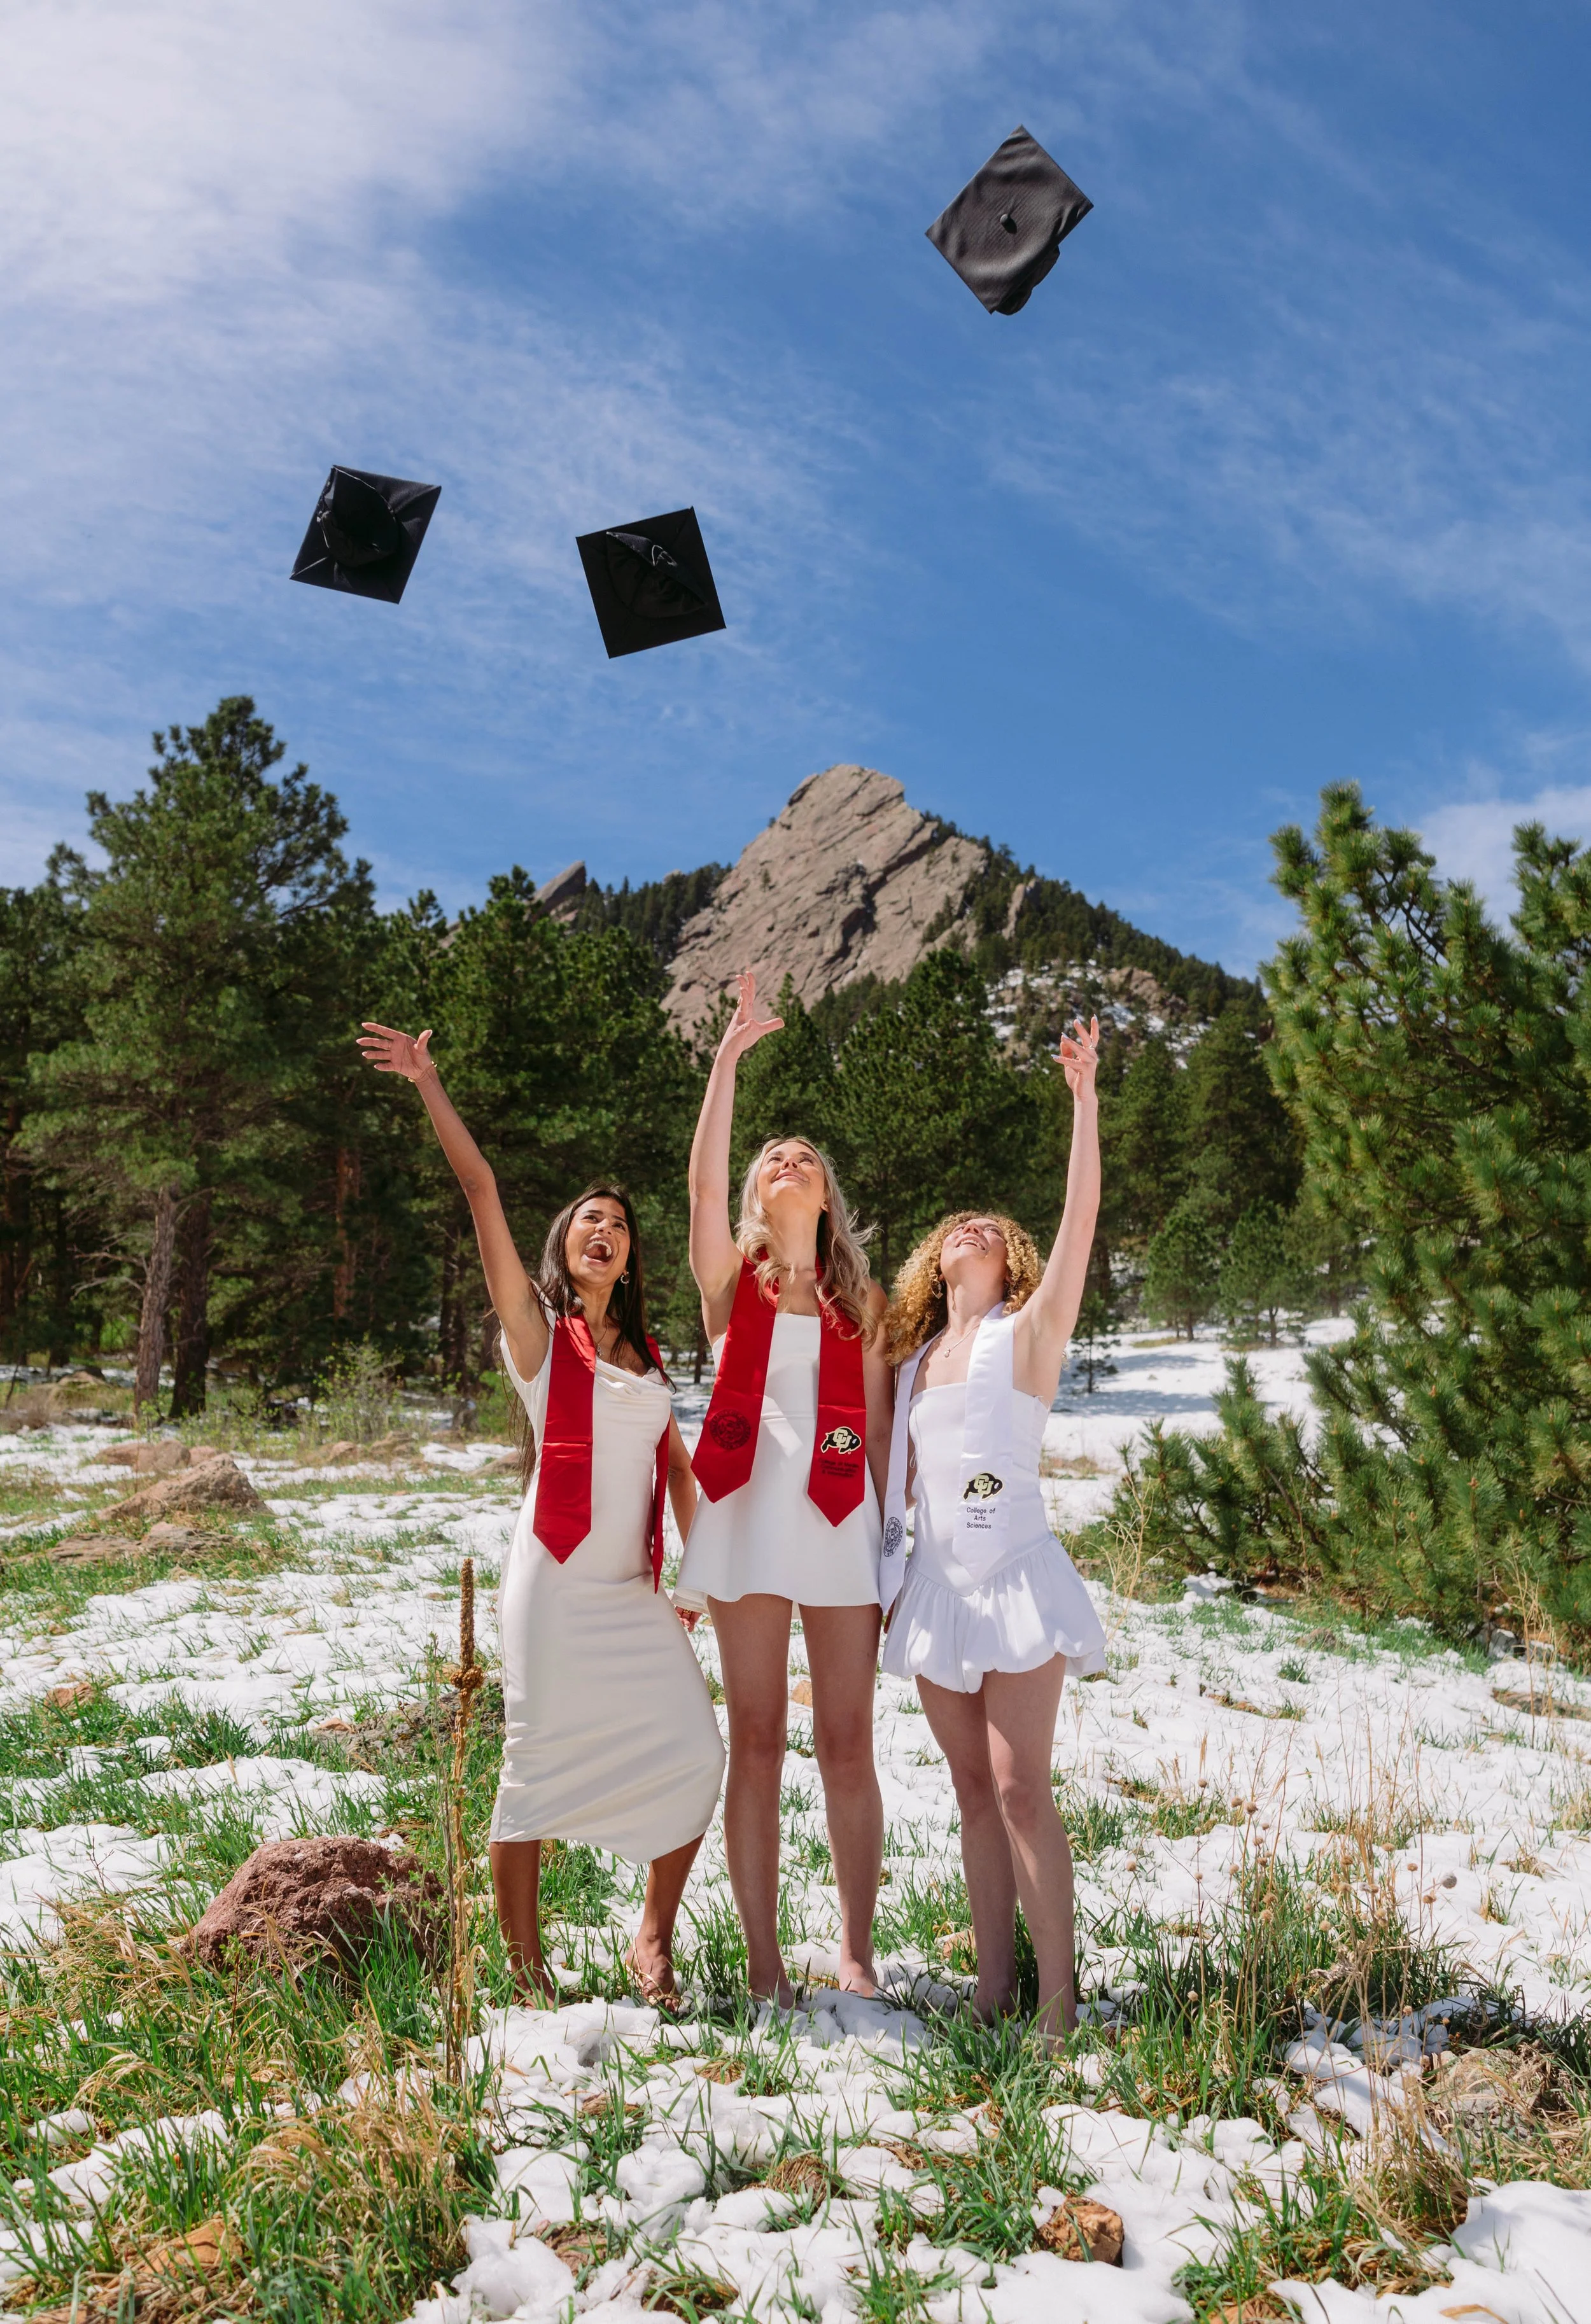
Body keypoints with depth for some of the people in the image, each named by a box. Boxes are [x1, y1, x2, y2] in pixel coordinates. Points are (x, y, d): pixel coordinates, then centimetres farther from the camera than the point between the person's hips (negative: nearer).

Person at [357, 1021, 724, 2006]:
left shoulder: (646, 1353, 15)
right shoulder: (536, 1329, 0)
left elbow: (677, 1463, 17)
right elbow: (484, 1195, -8)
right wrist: (431, 1089, -14)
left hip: (638, 1592, 5)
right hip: (558, 1583, -4)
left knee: (694, 1756, -2)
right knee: (539, 1767, 0)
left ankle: (655, 1940, 18)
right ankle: (527, 1970, 16)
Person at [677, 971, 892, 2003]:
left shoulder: (863, 1302, 13)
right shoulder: (733, 1282, 9)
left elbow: (880, 1432, 12)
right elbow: (704, 1182, -7)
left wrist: (897, 1537, 6)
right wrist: (731, 1054, -10)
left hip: (842, 1529, 1)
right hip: (747, 1520, -1)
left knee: (848, 1747, 3)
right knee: (757, 1745, 4)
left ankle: (858, 1954, 16)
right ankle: (765, 1959, 14)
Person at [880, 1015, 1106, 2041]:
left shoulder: (1028, 1333, -1)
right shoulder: (912, 1360, 14)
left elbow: (1082, 1219, -13)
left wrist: (1085, 1096, -18)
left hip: (1015, 1575, -5)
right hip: (935, 1583, 5)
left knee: (1021, 1789, -9)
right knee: (974, 1793, 9)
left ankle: (1057, 2003, -2)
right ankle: (992, 1992, 16)